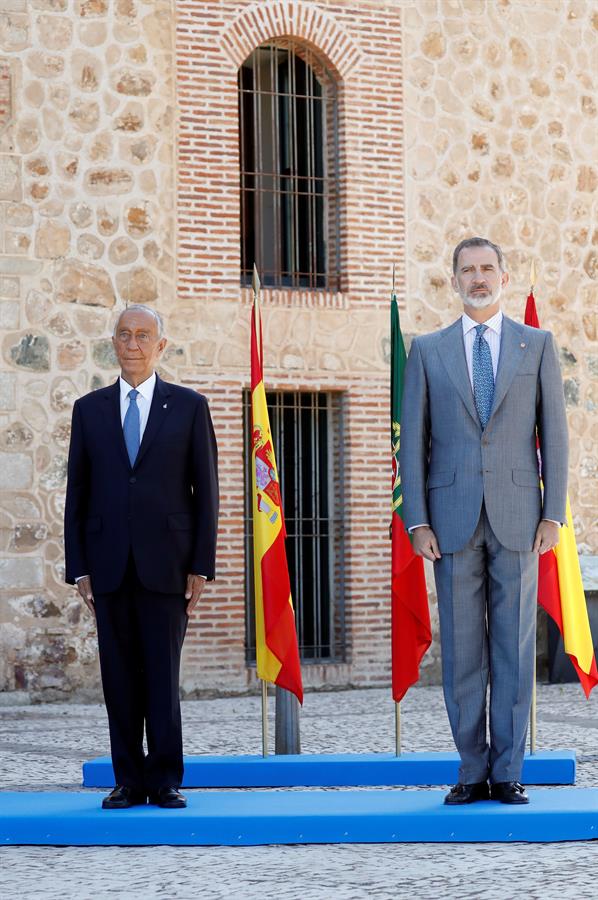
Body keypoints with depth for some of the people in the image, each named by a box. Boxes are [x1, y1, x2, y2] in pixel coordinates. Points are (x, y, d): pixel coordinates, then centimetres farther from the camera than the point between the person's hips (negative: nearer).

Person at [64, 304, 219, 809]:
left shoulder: (189, 407, 7)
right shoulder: (90, 409, 12)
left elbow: (206, 491, 4)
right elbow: (77, 493, 10)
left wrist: (202, 566, -3)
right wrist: (79, 568, 3)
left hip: (166, 564, -2)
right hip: (110, 567, 2)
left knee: (163, 676, -2)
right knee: (119, 678, 3)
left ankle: (165, 781, 5)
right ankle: (129, 781, 9)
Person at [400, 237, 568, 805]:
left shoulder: (537, 345, 8)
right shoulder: (427, 351, 8)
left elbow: (553, 433, 5)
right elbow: (412, 441, 6)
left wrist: (553, 514, -3)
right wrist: (418, 521, -3)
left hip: (516, 518, 0)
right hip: (454, 519, 0)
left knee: (514, 647, 1)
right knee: (461, 651, 2)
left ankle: (508, 773, 7)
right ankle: (473, 772, 10)